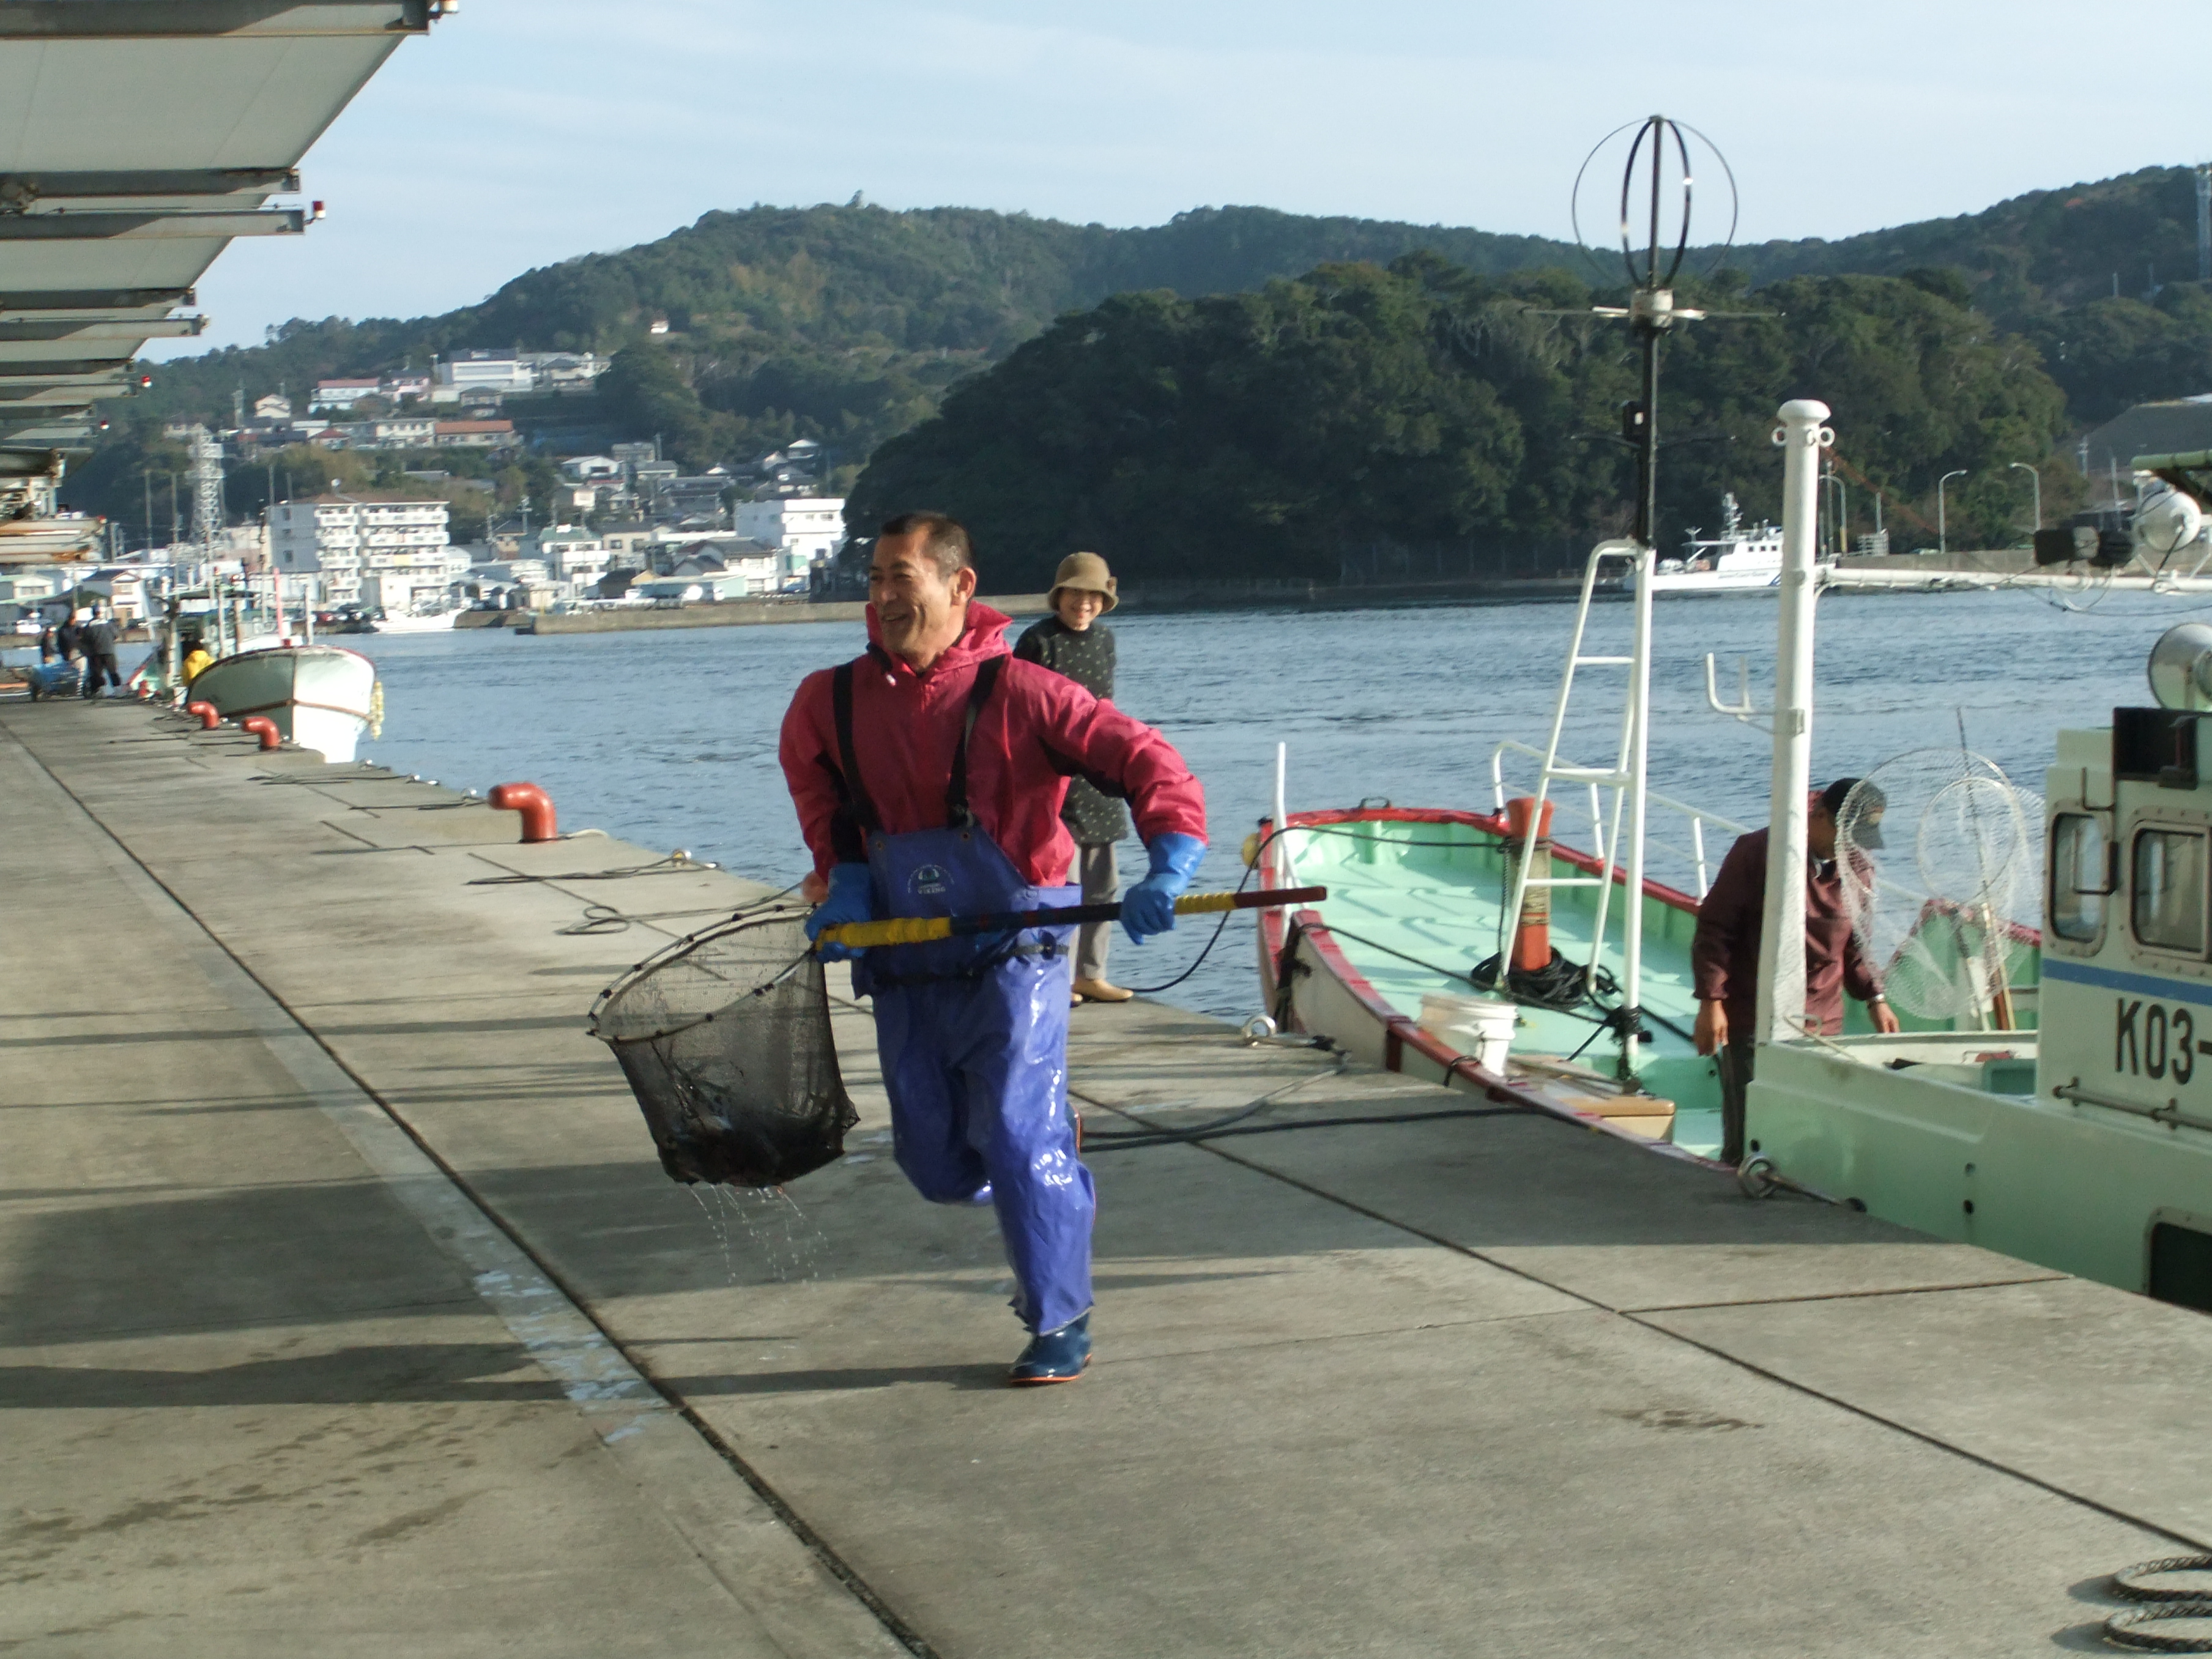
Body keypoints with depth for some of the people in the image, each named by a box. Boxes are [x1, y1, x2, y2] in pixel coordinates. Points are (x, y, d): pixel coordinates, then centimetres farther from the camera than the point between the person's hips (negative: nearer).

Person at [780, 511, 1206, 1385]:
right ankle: (1050, 1149, 43)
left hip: (1011, 956, -5)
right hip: (904, 968, 5)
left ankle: (1061, 1322, 7)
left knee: (1016, 1140, -11)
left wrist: (1168, 870, -33)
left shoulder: (1017, 692, -14)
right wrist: (842, 881, 7)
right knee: (935, 1164, 9)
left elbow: (1146, 760, -18)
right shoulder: (829, 704, 0)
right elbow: (816, 790, 22)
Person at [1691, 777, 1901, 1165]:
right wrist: (1711, 1001, -12)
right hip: (1753, 1020, -4)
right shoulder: (1757, 853, -8)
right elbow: (1714, 929, -6)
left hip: (1823, 1025, 5)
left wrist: (1874, 998, 9)